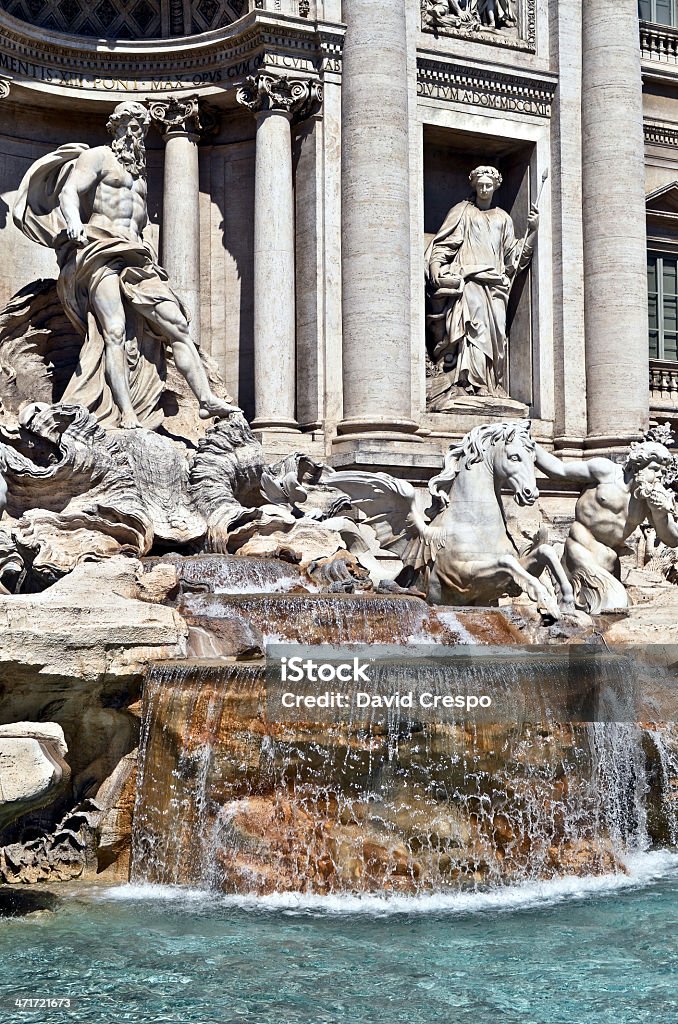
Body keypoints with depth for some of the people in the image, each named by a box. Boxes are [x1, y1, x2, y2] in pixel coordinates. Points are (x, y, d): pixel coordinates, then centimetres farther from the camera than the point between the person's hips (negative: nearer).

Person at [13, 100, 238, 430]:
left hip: (136, 257, 7)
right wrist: (74, 222, -29)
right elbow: (69, 192, -9)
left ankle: (206, 399, -13)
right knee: (114, 330, -22)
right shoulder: (97, 157, 7)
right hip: (101, 255, -7)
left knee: (176, 325, -6)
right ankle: (126, 414, -32)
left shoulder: (138, 171, 29)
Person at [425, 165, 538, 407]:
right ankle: (468, 384, -30)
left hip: (494, 284, 4)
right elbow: (442, 245, 7)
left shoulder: (503, 219, 25)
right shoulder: (462, 212, 15)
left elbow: (514, 254, 19)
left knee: (495, 334, -8)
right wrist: (438, 273, -10)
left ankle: (491, 387, -9)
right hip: (467, 280, -4)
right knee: (473, 325, -22)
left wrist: (532, 231, 6)